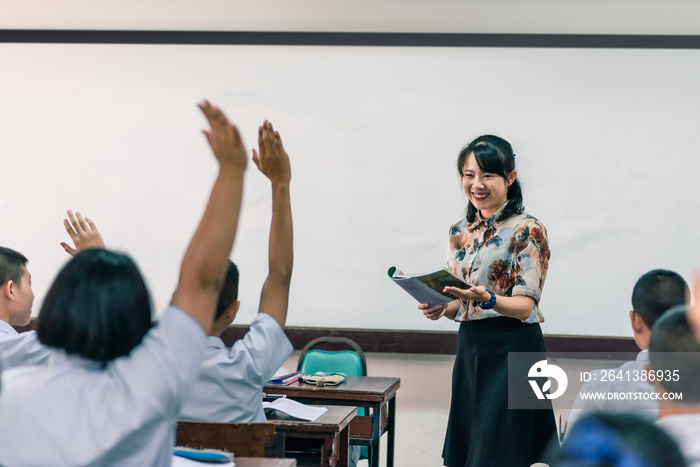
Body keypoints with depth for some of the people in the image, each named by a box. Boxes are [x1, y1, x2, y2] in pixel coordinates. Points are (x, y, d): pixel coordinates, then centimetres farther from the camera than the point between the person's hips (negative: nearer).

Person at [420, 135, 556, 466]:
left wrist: (487, 299, -32)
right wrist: (439, 308, -7)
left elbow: (525, 305, -14)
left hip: (512, 351, -6)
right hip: (470, 348, 7)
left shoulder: (526, 231, -8)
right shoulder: (460, 232, 11)